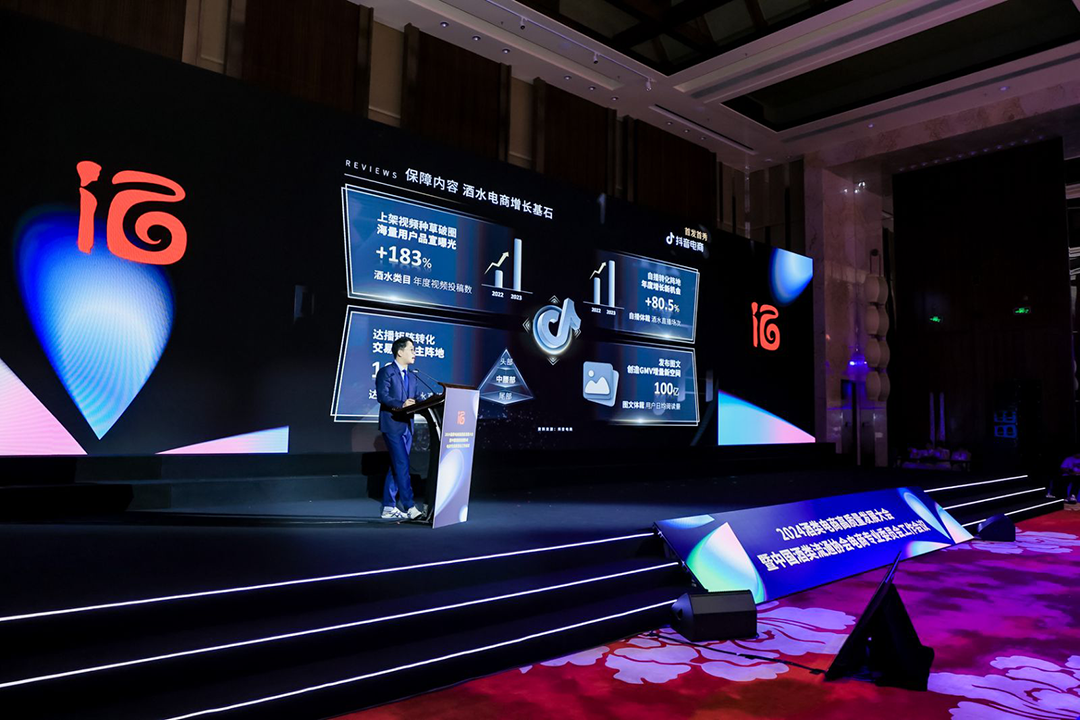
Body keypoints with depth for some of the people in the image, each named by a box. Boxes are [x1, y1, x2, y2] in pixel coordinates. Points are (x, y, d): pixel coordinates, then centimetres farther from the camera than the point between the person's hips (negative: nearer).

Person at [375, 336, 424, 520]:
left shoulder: (411, 377, 19)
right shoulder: (386, 372, -5)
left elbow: (413, 401, 15)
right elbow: (382, 396, -16)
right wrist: (401, 405, -28)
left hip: (407, 426, 8)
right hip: (392, 425, -8)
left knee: (396, 467, 10)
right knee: (402, 467, -11)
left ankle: (388, 508, 15)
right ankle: (410, 507, -11)